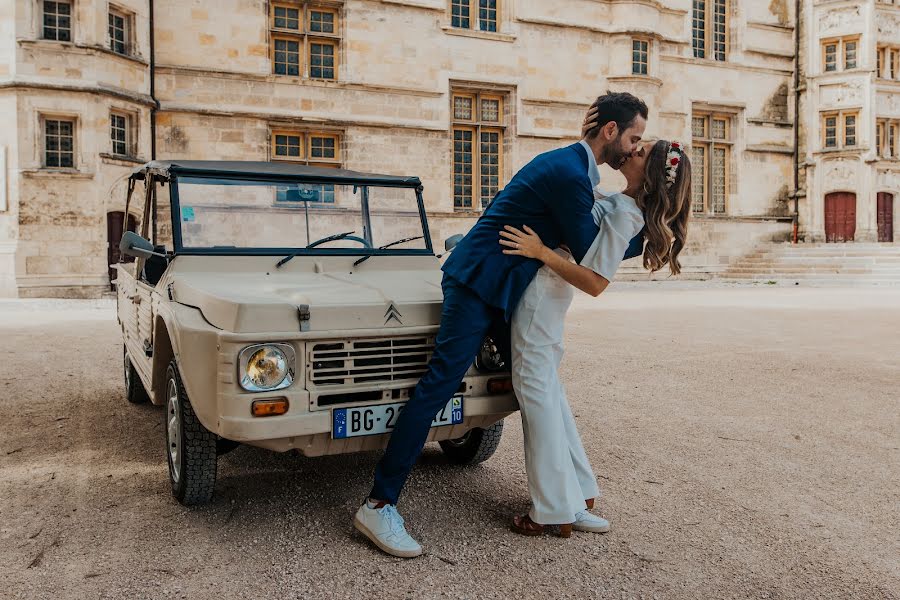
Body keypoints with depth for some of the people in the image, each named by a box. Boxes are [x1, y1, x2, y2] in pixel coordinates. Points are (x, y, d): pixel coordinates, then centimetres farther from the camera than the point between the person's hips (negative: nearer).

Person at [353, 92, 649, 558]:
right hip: (478, 283, -11)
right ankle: (379, 505, -9)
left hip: (505, 288, 11)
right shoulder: (568, 172, -17)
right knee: (438, 386, -13)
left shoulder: (574, 168, 14)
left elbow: (583, 238, 21)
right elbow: (590, 255, -14)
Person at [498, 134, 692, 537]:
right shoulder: (618, 204, 9)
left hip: (541, 296, -10)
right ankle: (577, 497, 24)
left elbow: (596, 283, -24)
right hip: (544, 295, 10)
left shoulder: (622, 214, -19)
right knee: (549, 392, 15)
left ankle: (555, 511, 4)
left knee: (536, 392, -4)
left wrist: (542, 252, -27)